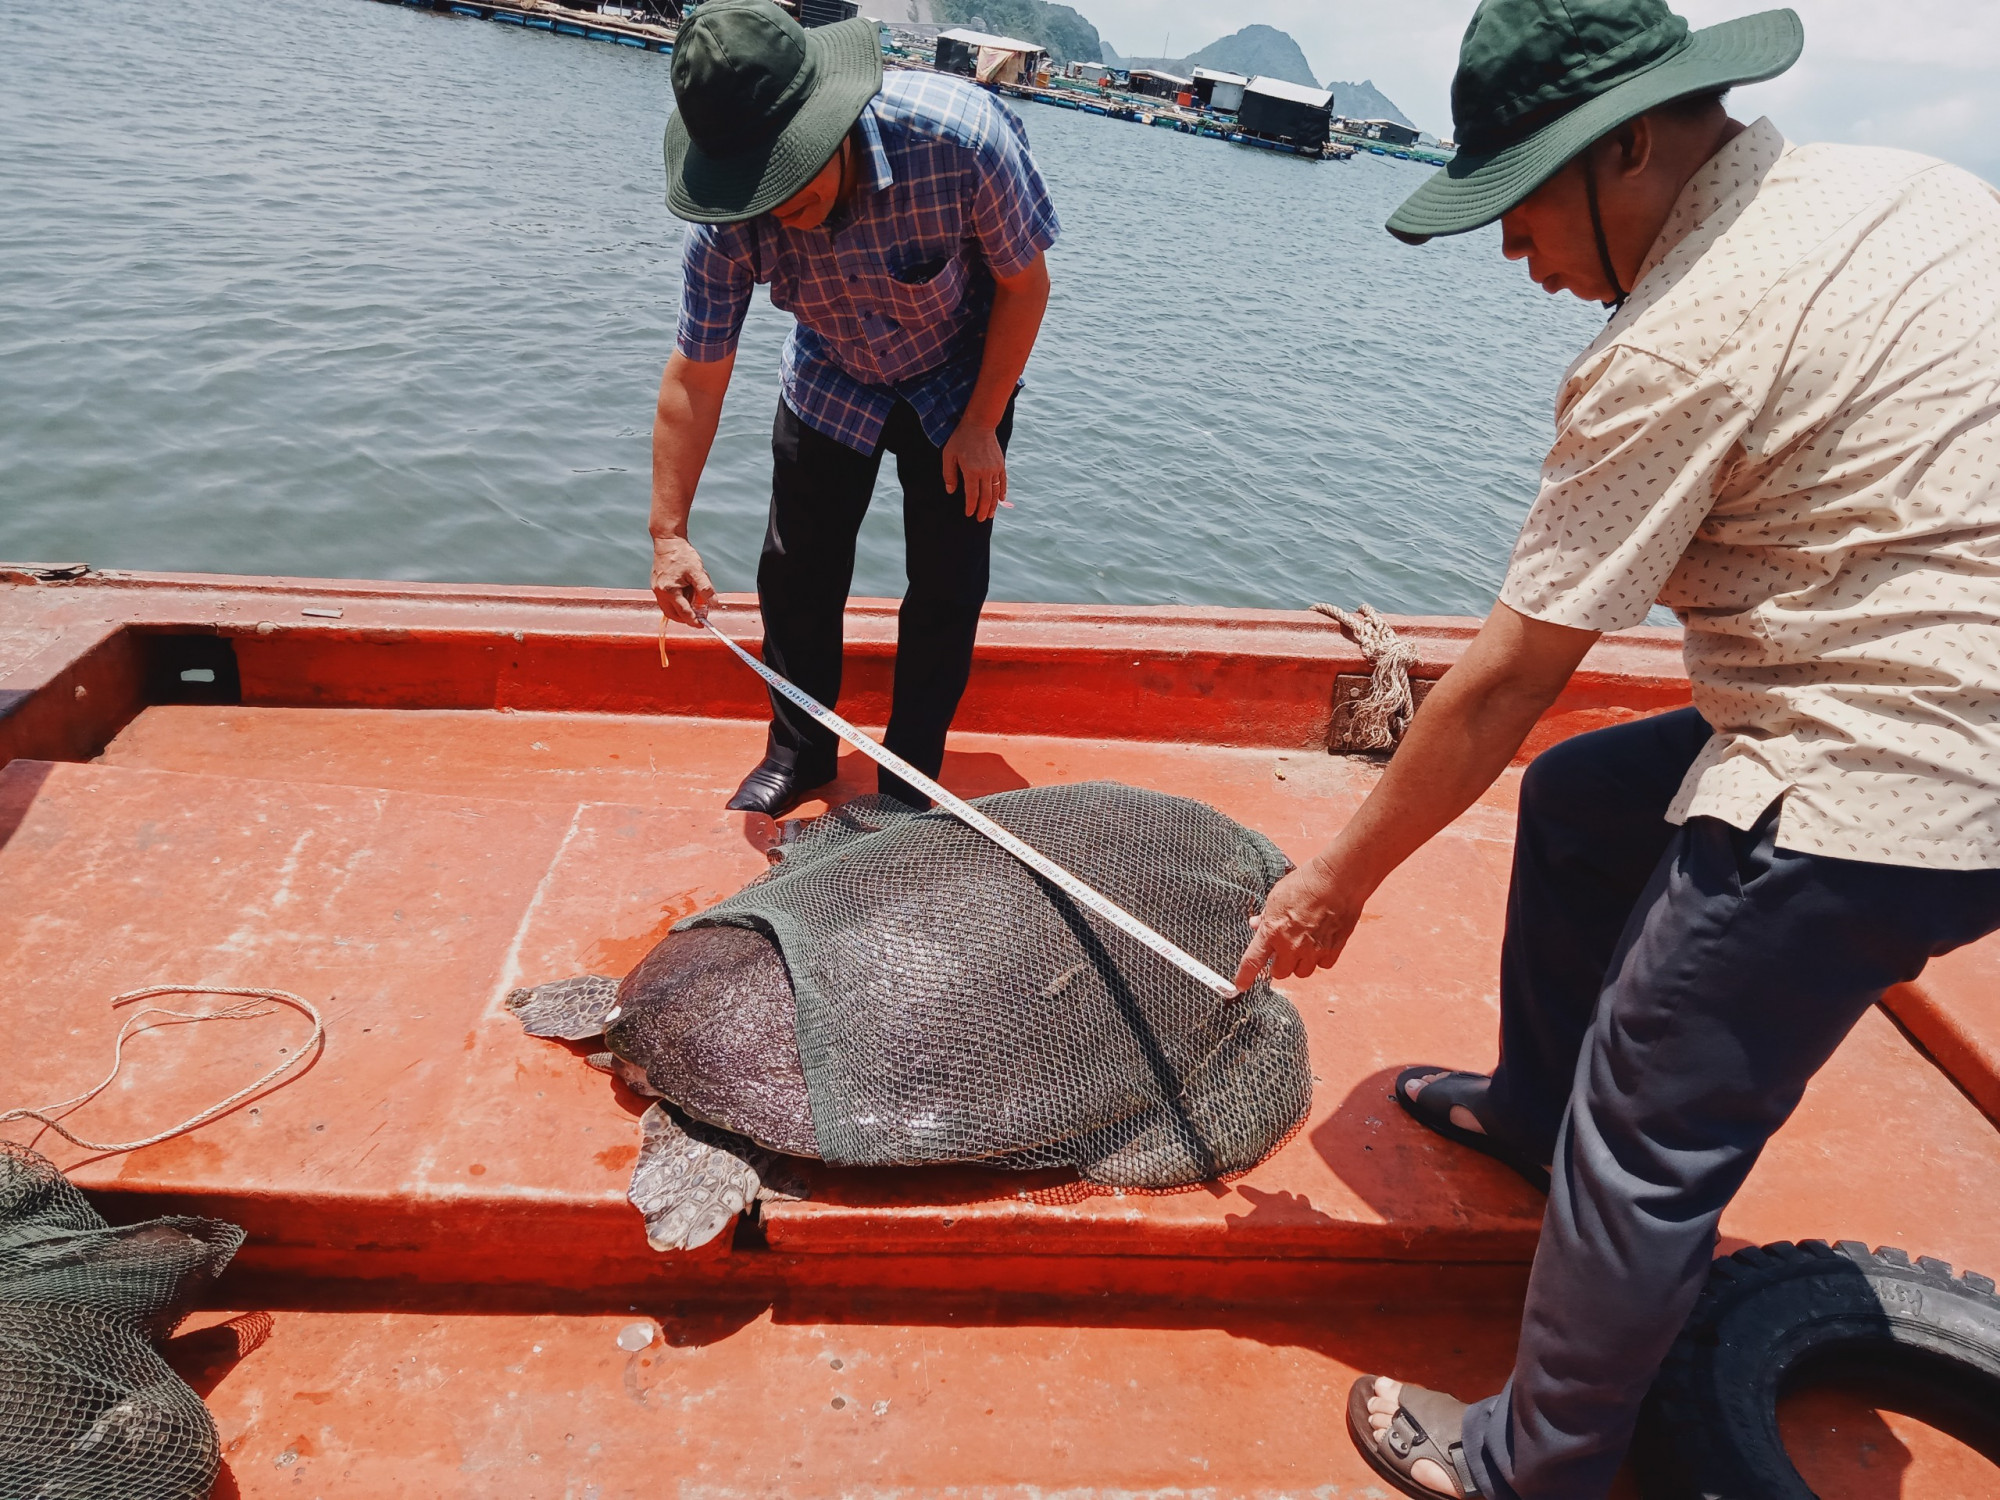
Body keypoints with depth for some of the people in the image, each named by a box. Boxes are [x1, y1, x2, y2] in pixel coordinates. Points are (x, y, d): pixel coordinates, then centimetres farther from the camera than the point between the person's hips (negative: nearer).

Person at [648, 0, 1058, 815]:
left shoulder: (961, 135, -37)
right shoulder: (732, 219, -28)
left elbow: (1024, 283, -20)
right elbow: (696, 374, -18)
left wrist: (981, 427, -15)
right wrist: (669, 533, -19)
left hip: (960, 380, -2)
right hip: (830, 382, 2)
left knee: (947, 585, -3)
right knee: (795, 569, 2)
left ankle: (912, 774, 16)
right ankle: (799, 751, 24)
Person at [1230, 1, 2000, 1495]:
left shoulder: (1676, 347, -20)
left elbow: (1501, 685, -18)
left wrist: (1340, 881, -7)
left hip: (1878, 790, -10)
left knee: (1647, 1147, 1)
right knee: (1574, 802, 22)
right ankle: (1535, 1105, 40)